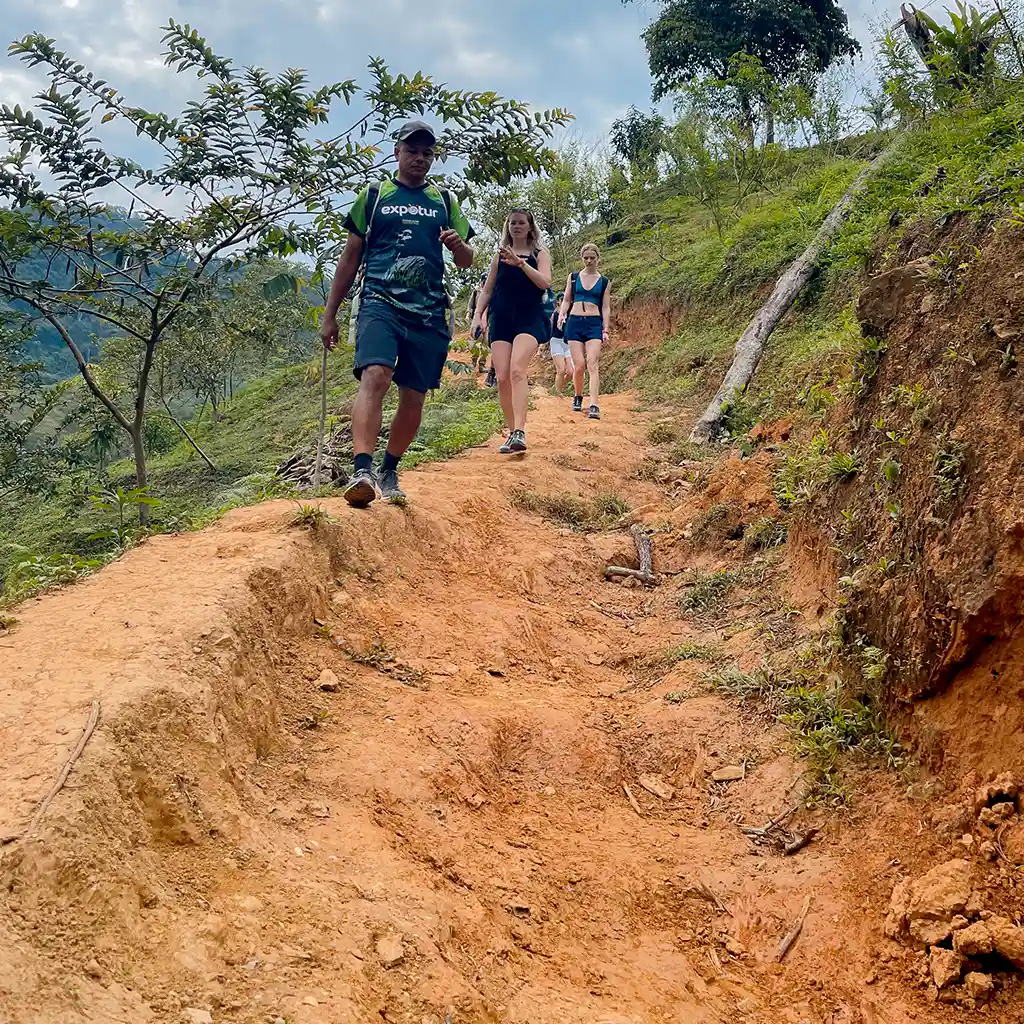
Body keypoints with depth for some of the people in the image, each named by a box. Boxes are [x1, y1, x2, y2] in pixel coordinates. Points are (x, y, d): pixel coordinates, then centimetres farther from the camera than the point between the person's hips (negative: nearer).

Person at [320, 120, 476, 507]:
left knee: (413, 399, 5)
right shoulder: (373, 196, 13)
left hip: (428, 313, 3)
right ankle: (362, 471, -36)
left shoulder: (444, 201, 18)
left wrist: (457, 245, -7)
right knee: (374, 377, -26)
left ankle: (389, 472, 24)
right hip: (380, 304, -3)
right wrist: (330, 314, 11)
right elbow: (351, 257, 15)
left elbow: (467, 261, 18)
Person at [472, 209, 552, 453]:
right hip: (500, 320, 4)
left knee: (517, 370, -25)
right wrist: (478, 315, 6)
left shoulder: (540, 254, 9)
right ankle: (513, 432, 6)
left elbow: (544, 282, -9)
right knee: (502, 378, -7)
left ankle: (520, 433, -33)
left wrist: (520, 262, -20)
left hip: (529, 319, -4)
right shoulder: (500, 255, 17)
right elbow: (487, 290, 20)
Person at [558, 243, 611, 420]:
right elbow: (566, 300, 15)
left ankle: (594, 406, -23)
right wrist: (562, 314, -4)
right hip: (574, 322, 1)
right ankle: (577, 397, 21)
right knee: (579, 365, -5)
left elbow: (606, 307, 9)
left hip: (594, 324, -1)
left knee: (592, 364, -14)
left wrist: (605, 329, 1)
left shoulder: (604, 282, 10)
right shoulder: (573, 277, 11)